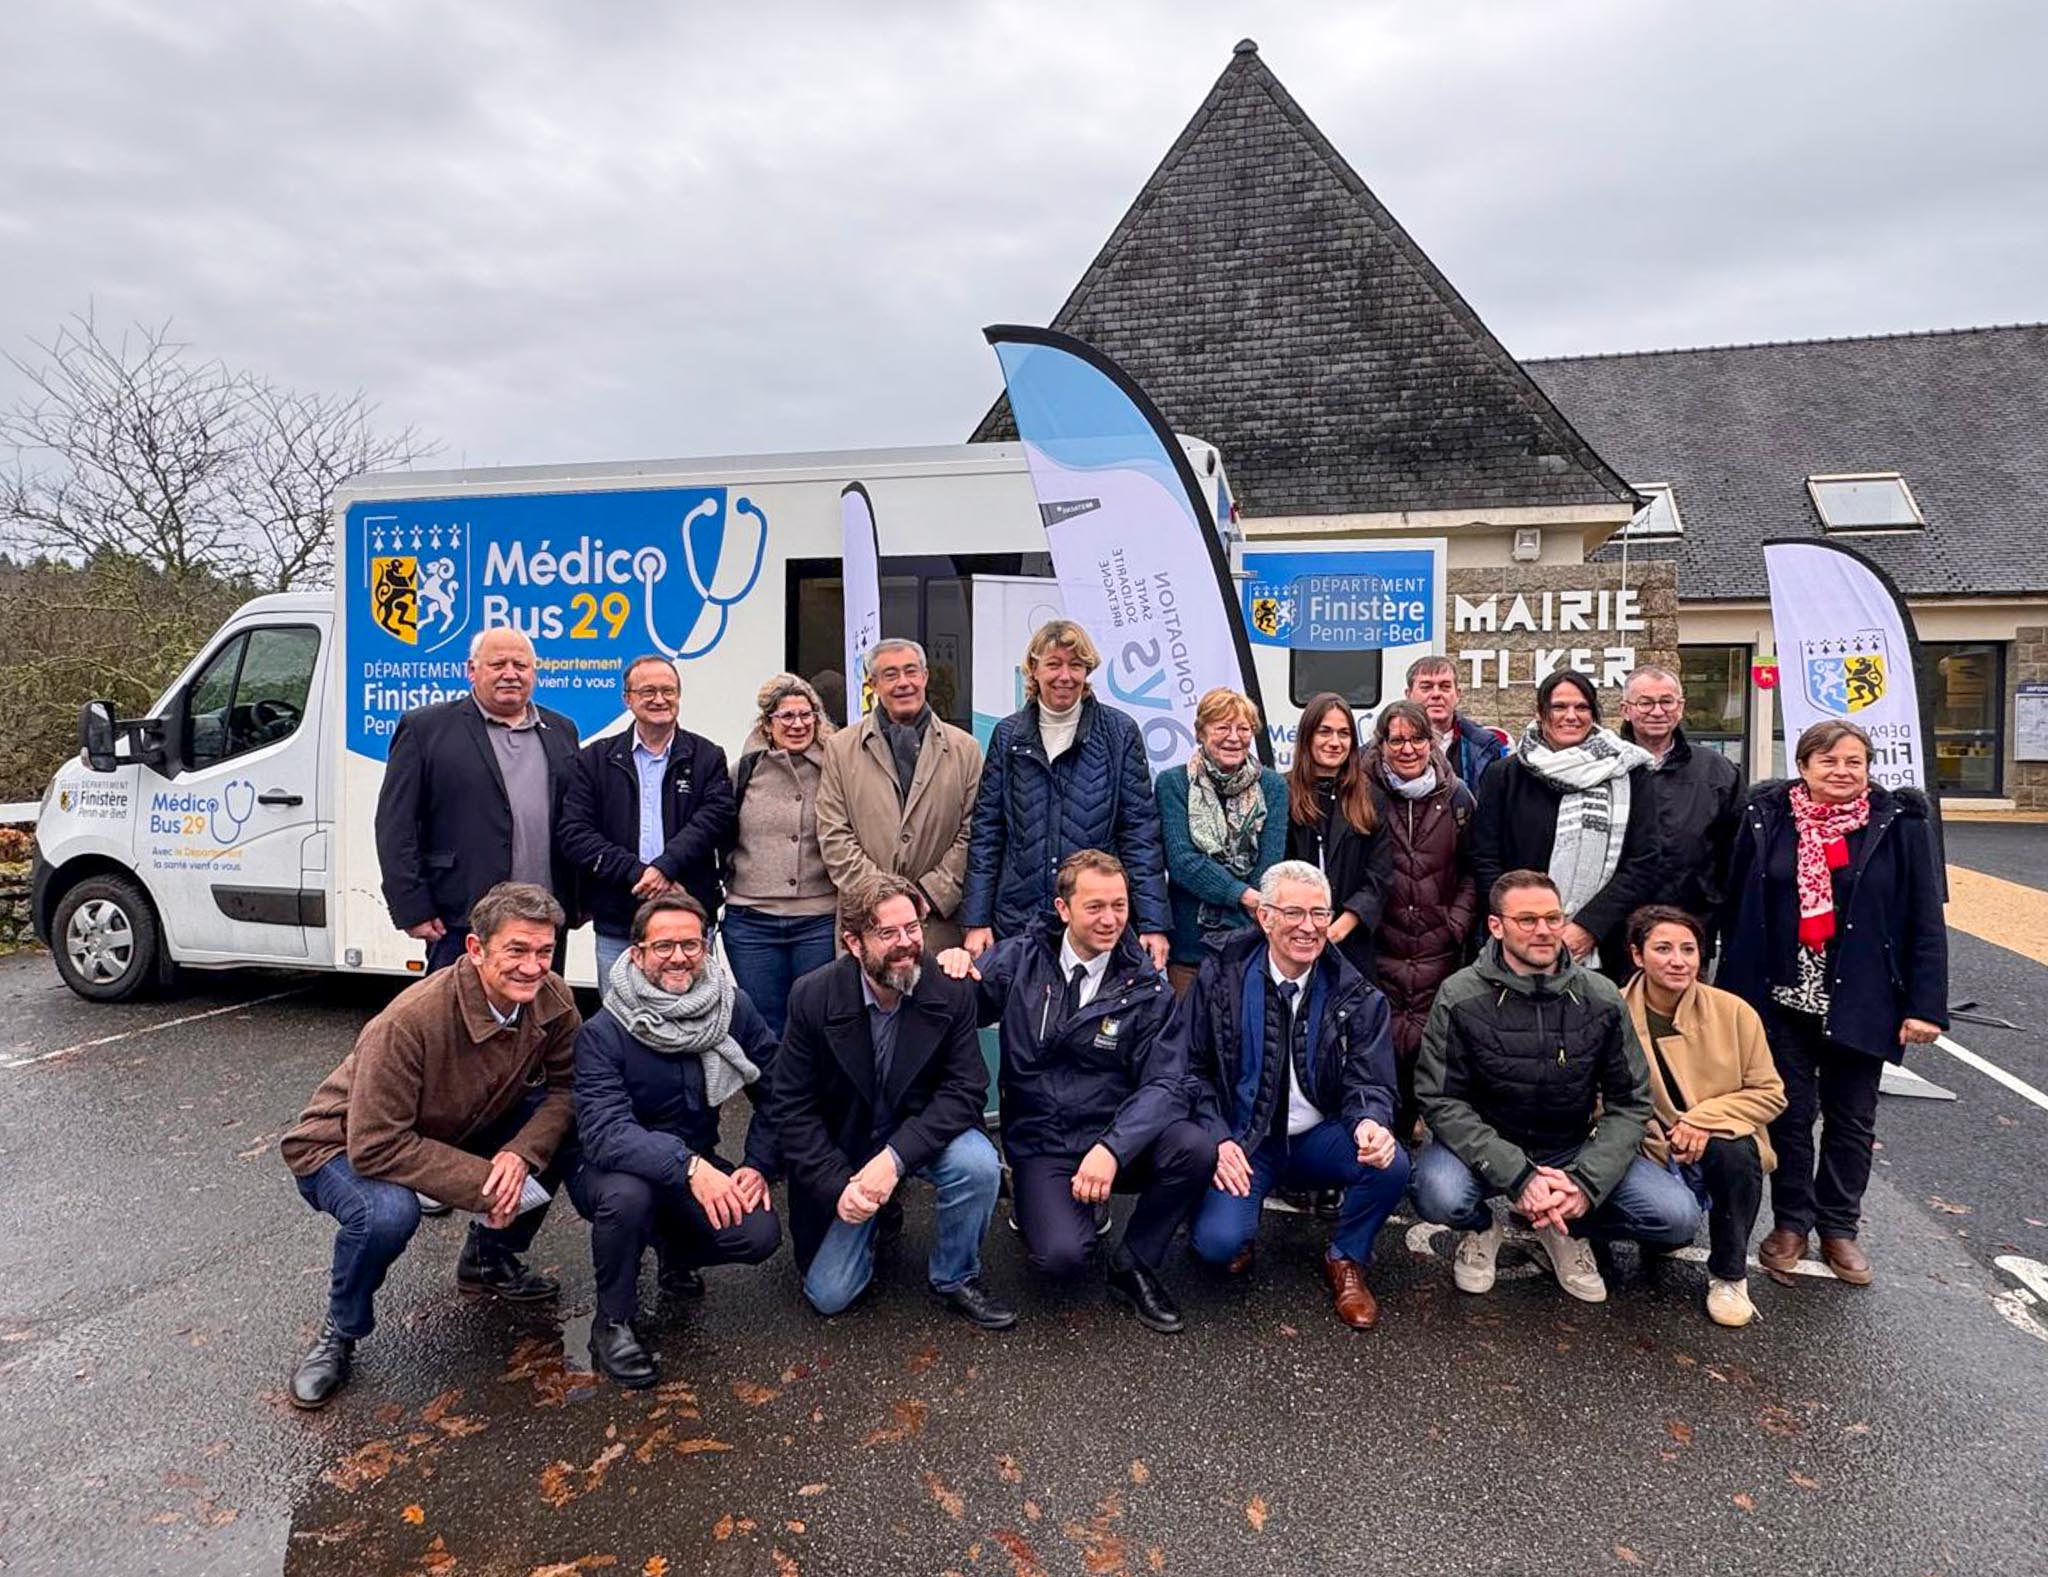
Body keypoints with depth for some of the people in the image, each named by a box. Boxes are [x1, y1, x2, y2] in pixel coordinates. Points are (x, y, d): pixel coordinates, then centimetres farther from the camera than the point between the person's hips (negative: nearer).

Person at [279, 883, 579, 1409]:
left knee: (566, 1129, -14)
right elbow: (376, 1146, -34)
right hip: (345, 1148, -5)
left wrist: (521, 1153, -29)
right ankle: (340, 1334, -5)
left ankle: (488, 1258, 10)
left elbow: (565, 1086, -10)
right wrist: (483, 1185, -34)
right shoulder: (411, 1021, -35)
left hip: (457, 1135, 6)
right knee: (387, 1211, -38)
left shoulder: (552, 1001, -18)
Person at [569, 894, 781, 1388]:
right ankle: (613, 1324, -8)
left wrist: (760, 1166, -17)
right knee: (627, 1194, -37)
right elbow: (604, 1132, -33)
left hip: (698, 1166, 3)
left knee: (760, 1235, -20)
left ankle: (676, 1249, 15)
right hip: (612, 1168, -3)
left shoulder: (734, 1009, -9)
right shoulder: (603, 1033, -21)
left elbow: (774, 1093, -3)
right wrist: (688, 1166, -45)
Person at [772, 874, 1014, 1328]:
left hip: (922, 1136, 0)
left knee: (978, 1164, -31)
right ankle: (876, 1218, 27)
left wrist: (895, 1157, -31)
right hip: (843, 1147, 0)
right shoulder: (813, 997, -17)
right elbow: (791, 1106, -12)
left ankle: (955, 1278, -3)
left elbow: (964, 1091, -18)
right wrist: (837, 1185, -21)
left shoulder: (952, 993, -16)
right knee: (828, 1295, -5)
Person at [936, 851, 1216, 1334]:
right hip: (1041, 1145, -1)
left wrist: (1112, 1148, -26)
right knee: (1061, 1256, -28)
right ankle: (1039, 1205, 12)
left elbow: (1164, 1082, -10)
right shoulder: (1020, 960, -1)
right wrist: (953, 970, -18)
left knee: (1195, 1147, -29)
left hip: (1118, 1140, 2)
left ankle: (1133, 1265, -1)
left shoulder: (1145, 987, -2)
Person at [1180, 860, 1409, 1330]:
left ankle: (1346, 1259, 4)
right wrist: (1218, 1139, -17)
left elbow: (1370, 1081, -2)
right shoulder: (1221, 977, -6)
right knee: (1217, 1242, -26)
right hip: (1243, 1140, -2)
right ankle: (1238, 1233, 16)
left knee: (1390, 1164, -28)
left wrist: (1370, 1122, -27)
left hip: (1319, 1138, 2)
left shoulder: (1356, 996, -2)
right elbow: (1189, 1066, -4)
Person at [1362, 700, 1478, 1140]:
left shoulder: (1456, 797, 6)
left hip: (1439, 950, 2)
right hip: (1379, 948, -2)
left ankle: (1412, 1128, 18)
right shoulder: (1364, 795, -2)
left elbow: (1473, 868, 11)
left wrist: (1457, 922, 2)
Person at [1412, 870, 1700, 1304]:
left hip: (1575, 1151, 3)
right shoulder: (1461, 998, -14)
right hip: (1487, 1148, -2)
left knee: (1678, 1217, -16)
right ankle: (1480, 1230, 6)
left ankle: (1567, 1230, 13)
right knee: (1439, 1196, -33)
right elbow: (1441, 1101, -15)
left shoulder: (1601, 999, -6)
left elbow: (1630, 1103, -2)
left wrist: (1587, 1182, -18)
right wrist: (1518, 1175, -26)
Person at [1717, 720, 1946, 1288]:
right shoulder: (1767, 818, -2)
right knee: (1790, 1112, 8)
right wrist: (1733, 992, 1)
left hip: (1860, 1002, 0)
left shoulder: (1899, 824, -3)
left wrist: (1926, 1004, -9)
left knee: (1852, 1118, 12)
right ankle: (1791, 1222, 24)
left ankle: (1839, 1227, 28)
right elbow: (1736, 910, 1)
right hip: (1783, 999, 0)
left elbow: (1926, 919, -3)